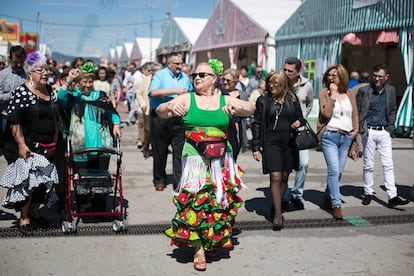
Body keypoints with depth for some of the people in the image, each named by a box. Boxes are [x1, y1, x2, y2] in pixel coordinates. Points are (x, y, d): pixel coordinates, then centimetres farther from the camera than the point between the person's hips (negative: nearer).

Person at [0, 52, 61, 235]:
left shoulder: (50, 91, 11)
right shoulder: (21, 93, -10)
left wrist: (54, 143, 16)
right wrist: (21, 145, -20)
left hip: (47, 148, 7)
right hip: (27, 147, -7)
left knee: (46, 180, 9)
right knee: (28, 180, -7)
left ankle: (34, 212, 28)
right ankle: (24, 219, 7)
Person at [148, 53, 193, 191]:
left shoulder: (185, 78, 14)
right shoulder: (160, 75, -2)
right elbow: (153, 92, -19)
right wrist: (175, 91, -21)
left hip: (179, 119, 3)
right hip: (160, 117, -3)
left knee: (180, 151, -2)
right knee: (159, 151, 7)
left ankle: (179, 181, 3)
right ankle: (159, 180, 22)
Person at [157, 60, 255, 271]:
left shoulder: (225, 100, 6)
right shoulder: (187, 99, 3)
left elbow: (251, 109, 0)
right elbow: (160, 111, -3)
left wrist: (237, 107, -21)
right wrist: (170, 107, -26)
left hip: (221, 160, 2)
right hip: (195, 159, -2)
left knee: (218, 202, 10)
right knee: (195, 201, -6)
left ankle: (215, 241, 31)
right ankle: (199, 249, 3)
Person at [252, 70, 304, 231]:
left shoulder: (292, 99, 6)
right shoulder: (263, 101, 1)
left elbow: (300, 117, 19)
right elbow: (257, 124, 2)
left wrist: (298, 122, -6)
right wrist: (256, 147, -2)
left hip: (289, 144, 3)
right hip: (271, 144, -3)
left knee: (284, 177, 9)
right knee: (275, 177, -9)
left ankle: (275, 206, 26)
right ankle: (277, 214, -5)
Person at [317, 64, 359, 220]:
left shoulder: (349, 93, 10)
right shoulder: (324, 92, -1)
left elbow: (355, 113, 17)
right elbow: (326, 114, -12)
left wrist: (356, 129, 5)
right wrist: (332, 95, -13)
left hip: (346, 136, 4)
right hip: (330, 136, -4)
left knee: (339, 171, 7)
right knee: (334, 170, -13)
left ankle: (327, 199, 24)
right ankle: (336, 205, -11)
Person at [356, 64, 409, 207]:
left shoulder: (391, 90, 7)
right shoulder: (364, 91, -3)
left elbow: (393, 110, 17)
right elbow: (356, 110, 1)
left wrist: (391, 126, 6)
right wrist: (361, 127, -7)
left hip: (384, 132, 2)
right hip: (369, 132, -2)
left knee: (388, 165, -2)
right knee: (368, 165, 5)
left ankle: (393, 196, -3)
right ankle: (368, 193, 18)